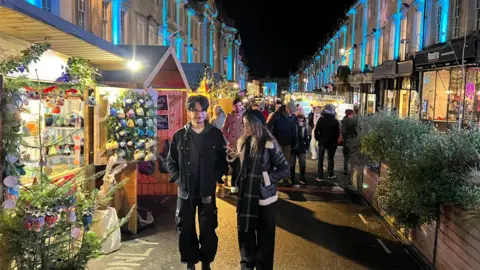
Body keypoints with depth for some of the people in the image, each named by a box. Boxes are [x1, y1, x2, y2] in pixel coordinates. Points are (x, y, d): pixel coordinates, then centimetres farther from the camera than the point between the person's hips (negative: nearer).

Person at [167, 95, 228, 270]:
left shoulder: (216, 134, -1)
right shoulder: (179, 135, 1)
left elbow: (223, 160, 3)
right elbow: (171, 161, 8)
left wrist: (216, 177, -7)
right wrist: (177, 178, -4)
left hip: (207, 191, -1)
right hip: (185, 191, 1)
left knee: (208, 230, 6)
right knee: (186, 230, 9)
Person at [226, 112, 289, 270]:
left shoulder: (269, 144, -12)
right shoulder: (243, 142, 4)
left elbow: (285, 169, -9)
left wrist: (268, 178, -15)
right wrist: (232, 156, -6)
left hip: (264, 197, -4)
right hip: (245, 195, 5)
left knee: (265, 235, 10)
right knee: (245, 232, 15)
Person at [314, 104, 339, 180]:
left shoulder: (321, 120, -7)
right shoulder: (335, 121, -8)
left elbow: (316, 131, -8)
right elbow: (337, 133, -5)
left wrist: (318, 139, 5)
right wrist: (335, 141, 8)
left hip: (322, 142, 0)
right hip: (331, 143, 0)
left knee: (320, 159, 5)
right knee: (330, 159, 13)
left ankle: (319, 176, 3)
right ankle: (330, 175, 19)